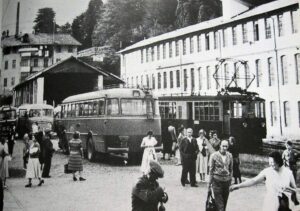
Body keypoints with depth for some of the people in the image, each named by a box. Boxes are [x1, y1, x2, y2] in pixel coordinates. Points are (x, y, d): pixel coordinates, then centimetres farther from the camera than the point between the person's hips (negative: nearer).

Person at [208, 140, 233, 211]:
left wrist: (230, 180, 11)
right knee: (219, 203, -5)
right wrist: (210, 183, -2)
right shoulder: (214, 155, -8)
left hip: (227, 181, 3)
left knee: (224, 202, 10)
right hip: (217, 181, -3)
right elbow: (211, 170, -3)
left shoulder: (229, 156, 2)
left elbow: (231, 169, 12)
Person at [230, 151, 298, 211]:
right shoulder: (267, 171, -7)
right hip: (270, 204, -2)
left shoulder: (288, 172, -2)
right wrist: (238, 185, -16)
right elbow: (253, 181, -8)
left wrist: (290, 189, -13)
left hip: (284, 205, 2)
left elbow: (295, 189, 9)